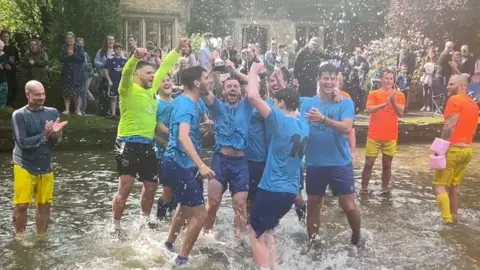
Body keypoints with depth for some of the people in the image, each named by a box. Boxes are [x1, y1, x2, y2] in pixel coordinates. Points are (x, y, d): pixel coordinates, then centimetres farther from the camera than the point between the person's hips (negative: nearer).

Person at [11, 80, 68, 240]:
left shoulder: (52, 112, 1)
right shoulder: (19, 115, -9)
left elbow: (57, 140, -1)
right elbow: (22, 142, -16)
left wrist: (55, 134, -23)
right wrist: (44, 135, -24)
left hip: (45, 167, 4)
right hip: (24, 166, -4)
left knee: (45, 205, 10)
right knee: (21, 205, -2)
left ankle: (41, 238, 25)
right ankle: (19, 238, 17)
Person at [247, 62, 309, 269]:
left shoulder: (281, 120, -14)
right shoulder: (303, 124, 7)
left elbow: (252, 96, -22)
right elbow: (292, 101, 30)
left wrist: (254, 71, -8)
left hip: (271, 189, -8)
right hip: (291, 191, 8)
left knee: (256, 234, 7)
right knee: (266, 230, 25)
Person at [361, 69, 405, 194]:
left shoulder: (399, 95, 5)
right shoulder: (373, 94, 0)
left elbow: (400, 113, -4)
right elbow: (369, 109, -14)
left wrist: (393, 102, -20)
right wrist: (384, 104, -27)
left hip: (391, 136, 2)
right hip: (374, 135, -1)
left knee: (387, 164, 9)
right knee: (369, 163, 1)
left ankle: (385, 188, 19)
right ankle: (364, 188, 10)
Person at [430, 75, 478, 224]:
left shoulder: (454, 100, -12)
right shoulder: (474, 104, 15)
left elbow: (450, 125, -20)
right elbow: (473, 129, 17)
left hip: (453, 148, -8)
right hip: (467, 149, 8)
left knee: (439, 185, -4)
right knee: (455, 185, 17)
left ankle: (447, 219, -11)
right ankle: (453, 217, 21)